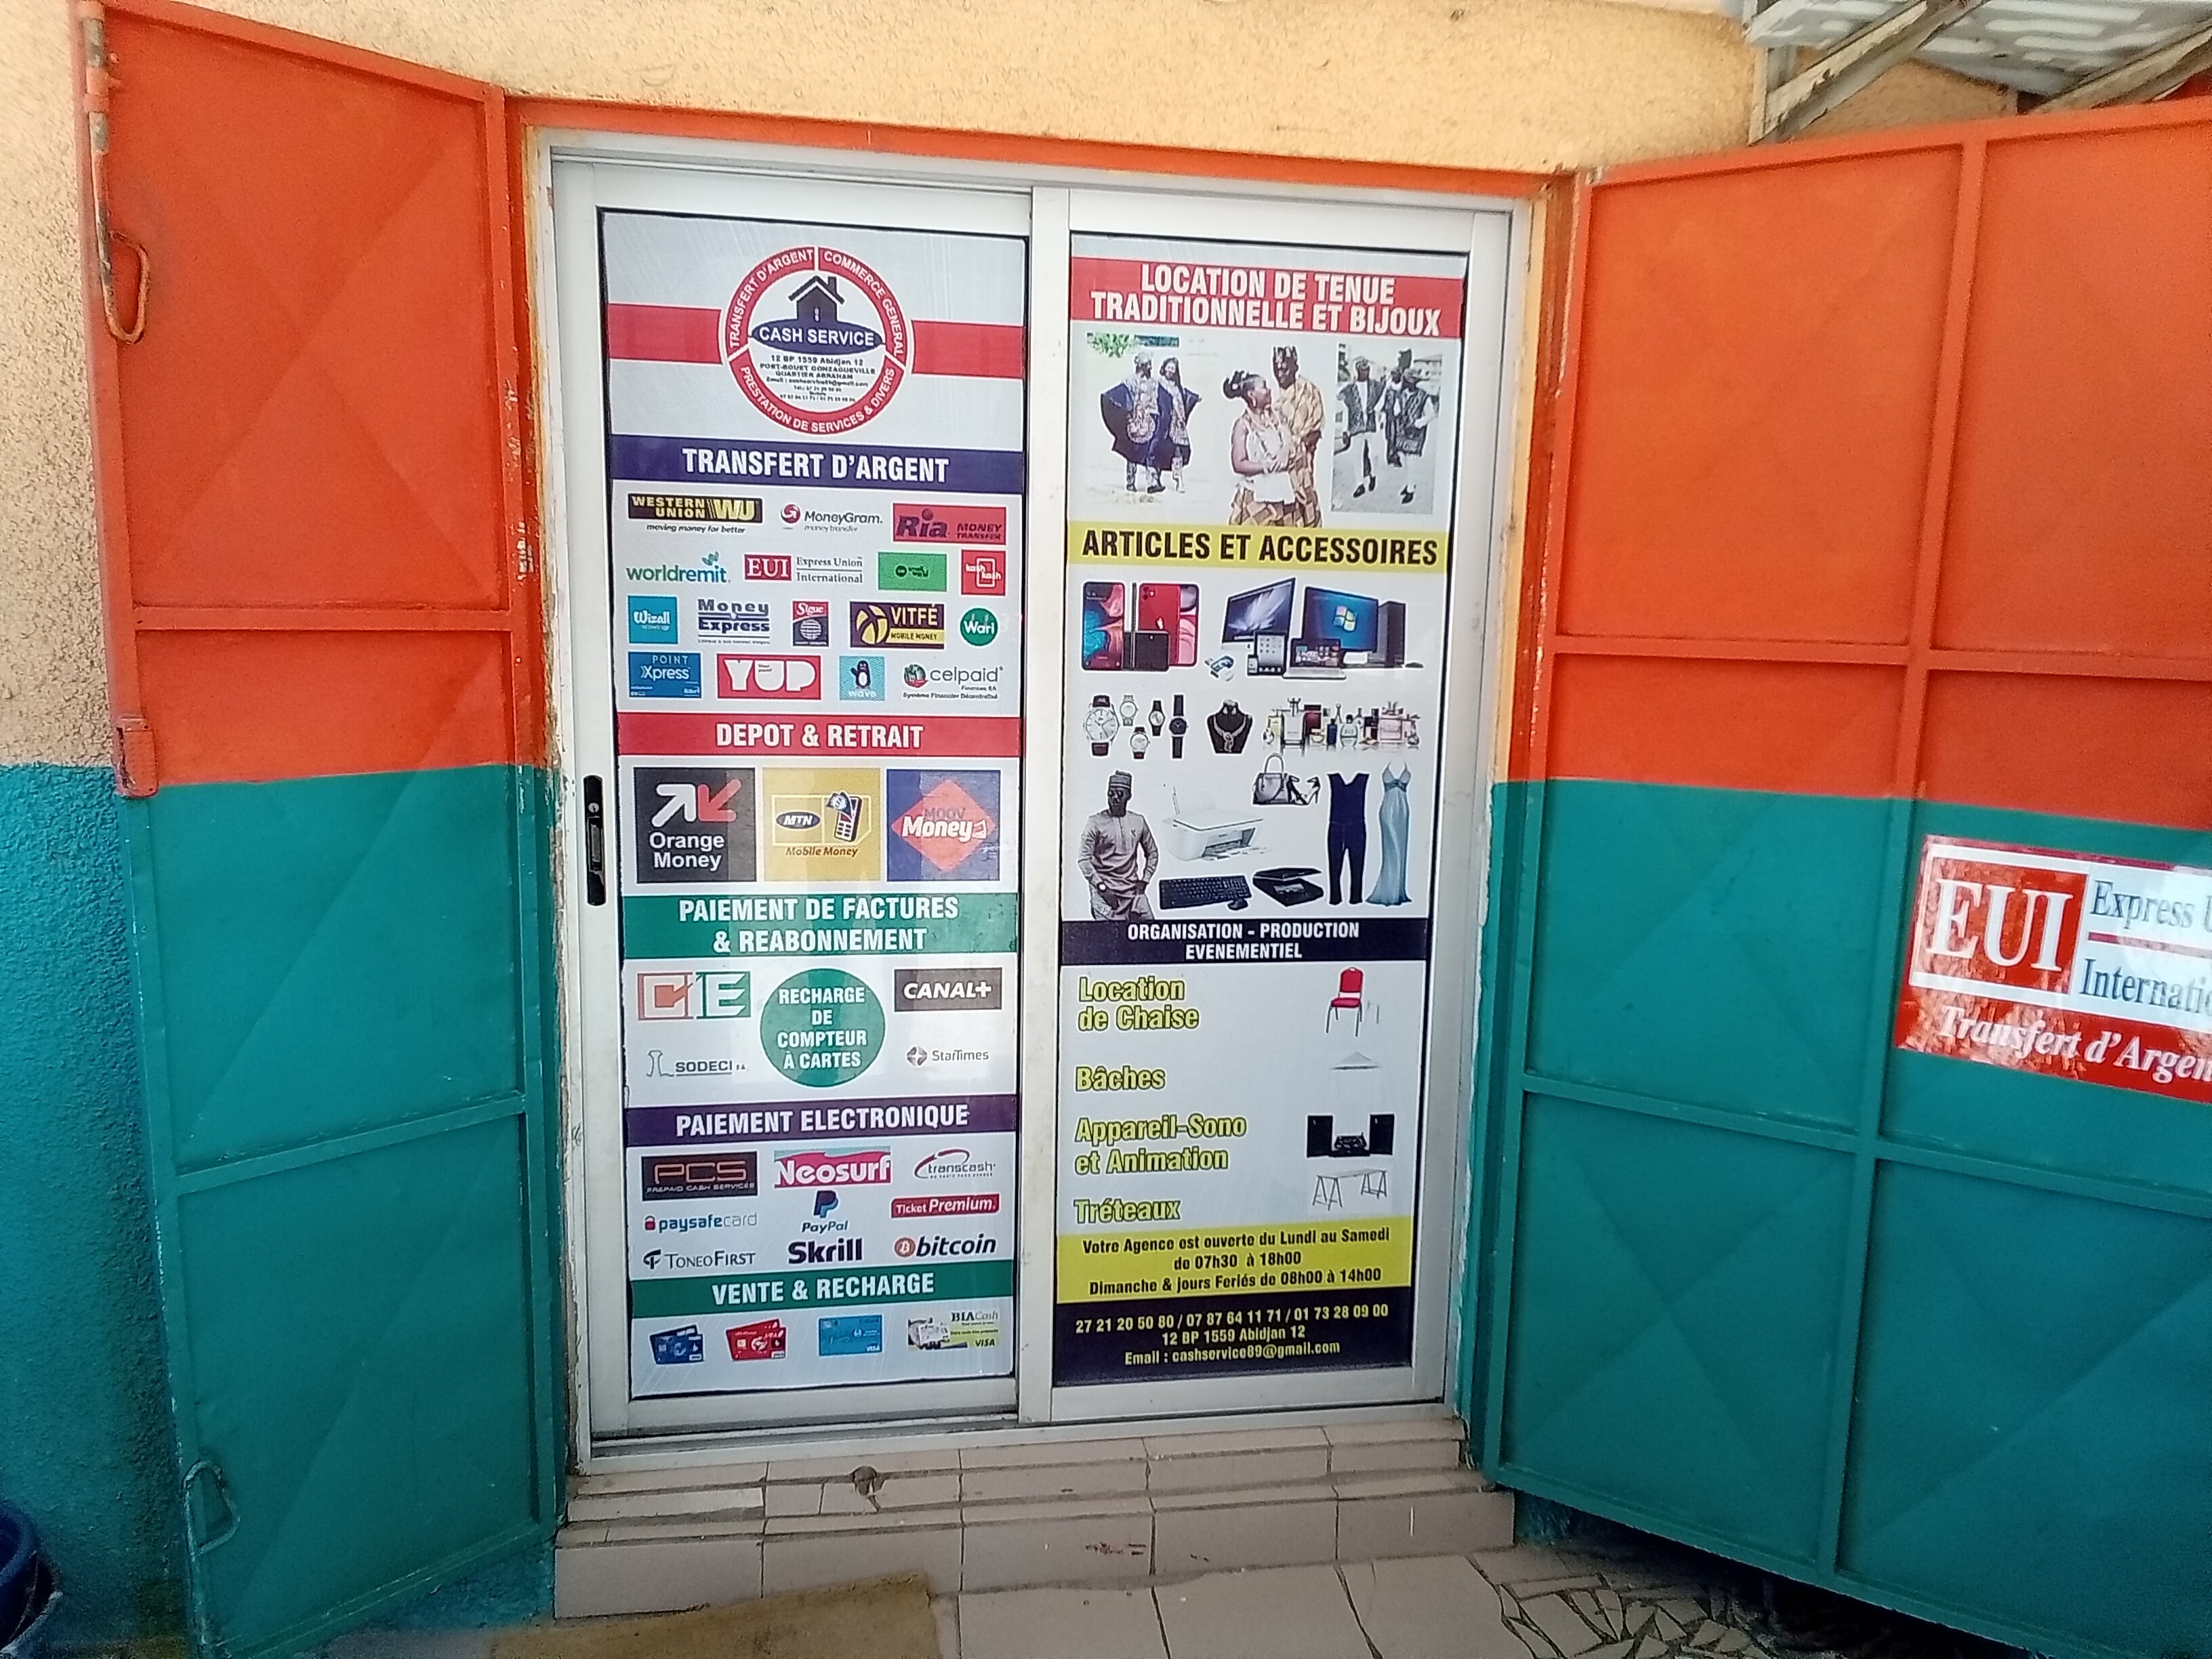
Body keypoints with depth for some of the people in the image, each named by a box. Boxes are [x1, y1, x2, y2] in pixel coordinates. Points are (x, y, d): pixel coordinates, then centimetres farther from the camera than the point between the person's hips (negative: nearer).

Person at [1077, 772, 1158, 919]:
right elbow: (1083, 859, -6)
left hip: (1133, 889, 4)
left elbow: (1152, 853, 19)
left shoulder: (1139, 821, 8)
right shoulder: (1095, 822, -3)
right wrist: (1102, 887, -12)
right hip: (1105, 889, -4)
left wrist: (1144, 880, 7)